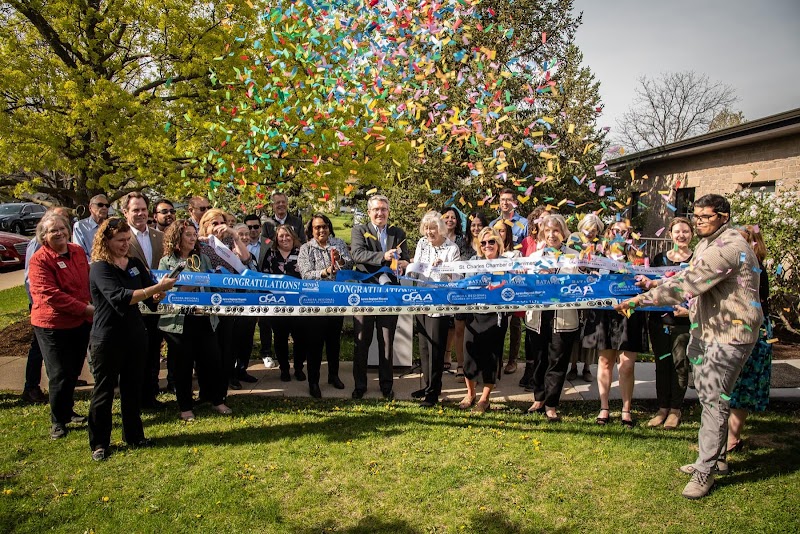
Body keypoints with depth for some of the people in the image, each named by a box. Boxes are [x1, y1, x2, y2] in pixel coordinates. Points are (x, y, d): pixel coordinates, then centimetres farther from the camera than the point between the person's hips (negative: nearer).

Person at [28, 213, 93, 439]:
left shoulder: (78, 252, 5)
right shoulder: (39, 260, -15)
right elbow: (50, 294, -23)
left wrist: (93, 306, 6)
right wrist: (85, 308, -24)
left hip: (81, 323, 6)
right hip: (53, 325, -6)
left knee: (74, 372, 17)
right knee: (60, 375, 0)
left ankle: (68, 411, 36)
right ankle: (58, 421, 17)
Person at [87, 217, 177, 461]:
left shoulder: (135, 264, 4)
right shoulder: (100, 268, -14)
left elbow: (152, 298, 7)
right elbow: (119, 297, -28)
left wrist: (161, 291, -16)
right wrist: (156, 288, -33)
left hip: (135, 335, 6)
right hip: (107, 338, -5)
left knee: (133, 387, 15)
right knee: (104, 391, 7)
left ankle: (134, 436, 30)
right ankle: (99, 443, 21)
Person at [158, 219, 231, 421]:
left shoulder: (203, 258, 10)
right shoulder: (166, 262, 1)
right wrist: (185, 288, -18)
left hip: (204, 319, 3)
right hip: (178, 321, -3)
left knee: (213, 359, 5)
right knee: (183, 364, 6)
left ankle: (217, 400, 24)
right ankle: (185, 407, 21)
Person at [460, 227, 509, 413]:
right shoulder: (474, 261, 7)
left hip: (496, 315, -2)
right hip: (474, 314, 2)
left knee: (492, 356, 4)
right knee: (470, 353, 4)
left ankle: (484, 399, 19)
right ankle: (470, 394, 26)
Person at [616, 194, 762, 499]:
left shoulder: (728, 247, -22)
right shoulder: (708, 244, 13)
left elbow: (688, 283, -29)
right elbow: (689, 281, 18)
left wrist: (641, 299, -28)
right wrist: (656, 285, 5)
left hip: (730, 332, -10)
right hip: (706, 330, 10)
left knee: (714, 400, -6)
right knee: (707, 395, 17)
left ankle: (705, 471, 4)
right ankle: (716, 459, 32)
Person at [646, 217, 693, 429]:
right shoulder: (660, 258, 9)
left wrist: (691, 310, -18)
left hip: (684, 322, -3)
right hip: (659, 319, 3)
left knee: (680, 364, 2)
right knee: (662, 364, 9)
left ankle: (675, 410, 17)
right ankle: (662, 408, 20)